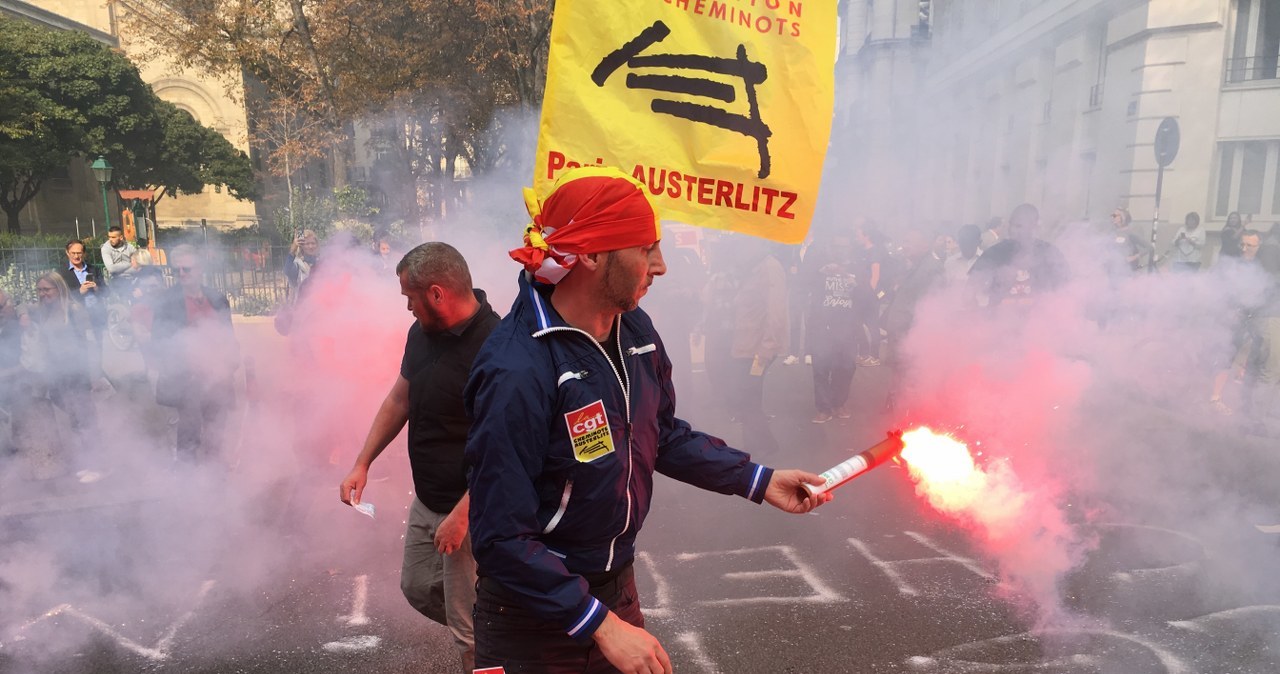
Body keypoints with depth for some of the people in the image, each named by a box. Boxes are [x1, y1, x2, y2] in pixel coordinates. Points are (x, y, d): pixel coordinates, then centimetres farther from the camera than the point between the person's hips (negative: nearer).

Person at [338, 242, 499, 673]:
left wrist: (461, 515, -24)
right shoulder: (422, 332, 1)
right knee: (418, 589, 24)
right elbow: (399, 398, 14)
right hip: (426, 499, 9)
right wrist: (363, 463, 11)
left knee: (470, 628, 3)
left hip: (469, 508, -9)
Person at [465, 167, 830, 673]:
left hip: (618, 587, 7)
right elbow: (502, 538, -26)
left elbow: (663, 435, 10)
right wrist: (601, 624, -24)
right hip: (535, 612, -7)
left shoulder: (635, 330, -3)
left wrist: (759, 481, 7)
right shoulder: (519, 371, -28)